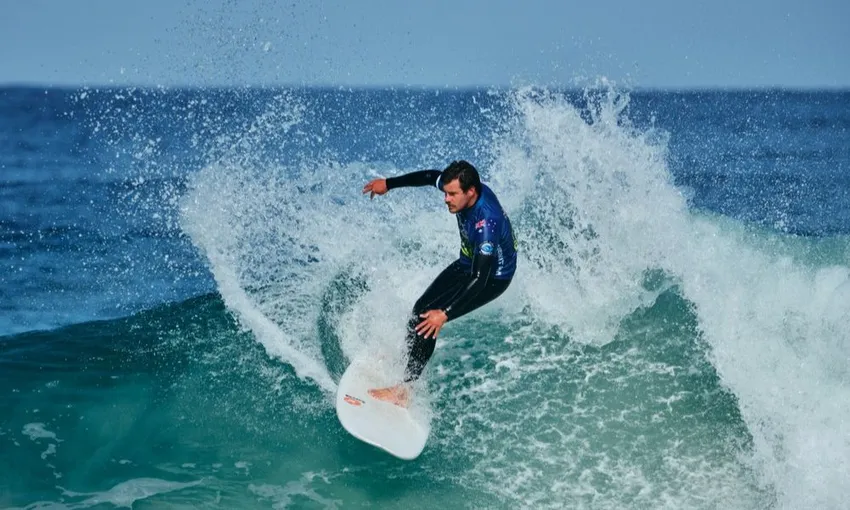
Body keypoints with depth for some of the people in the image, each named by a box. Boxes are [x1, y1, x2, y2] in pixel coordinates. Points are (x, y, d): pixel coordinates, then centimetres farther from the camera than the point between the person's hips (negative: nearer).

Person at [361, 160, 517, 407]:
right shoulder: (463, 188, -17)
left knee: (427, 320, -18)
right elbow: (429, 176, 4)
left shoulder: (486, 223, -39)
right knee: (421, 308, 7)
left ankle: (404, 390, -16)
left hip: (493, 276, -8)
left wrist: (445, 313, -44)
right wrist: (389, 183, 10)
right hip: (468, 263, 8)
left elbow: (481, 278, -41)